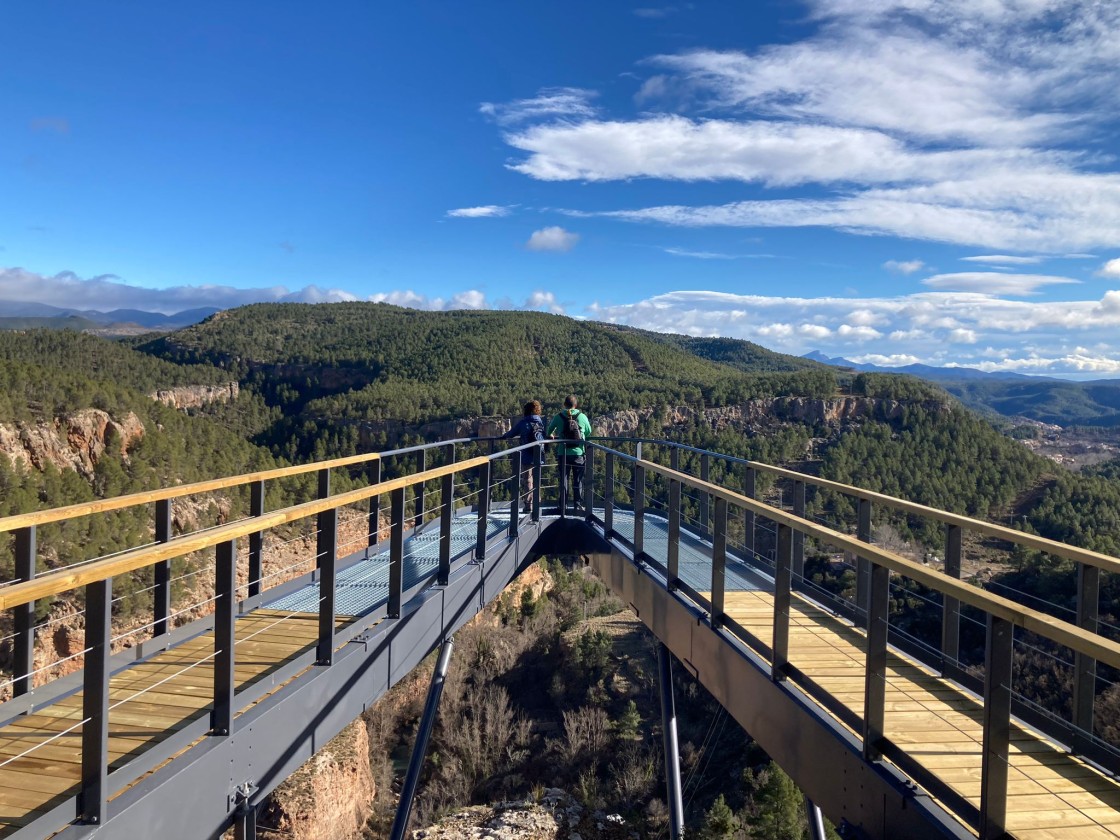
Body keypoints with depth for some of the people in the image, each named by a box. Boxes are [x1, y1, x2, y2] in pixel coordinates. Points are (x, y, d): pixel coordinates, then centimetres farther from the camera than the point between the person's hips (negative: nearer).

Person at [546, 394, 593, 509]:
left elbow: (549, 432, 10)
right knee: (578, 480, 8)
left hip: (563, 453, 1)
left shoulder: (558, 417, -3)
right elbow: (589, 432, 9)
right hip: (578, 453, -1)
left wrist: (551, 436, 34)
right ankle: (578, 504, 7)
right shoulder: (582, 417, -5)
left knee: (564, 479, 10)